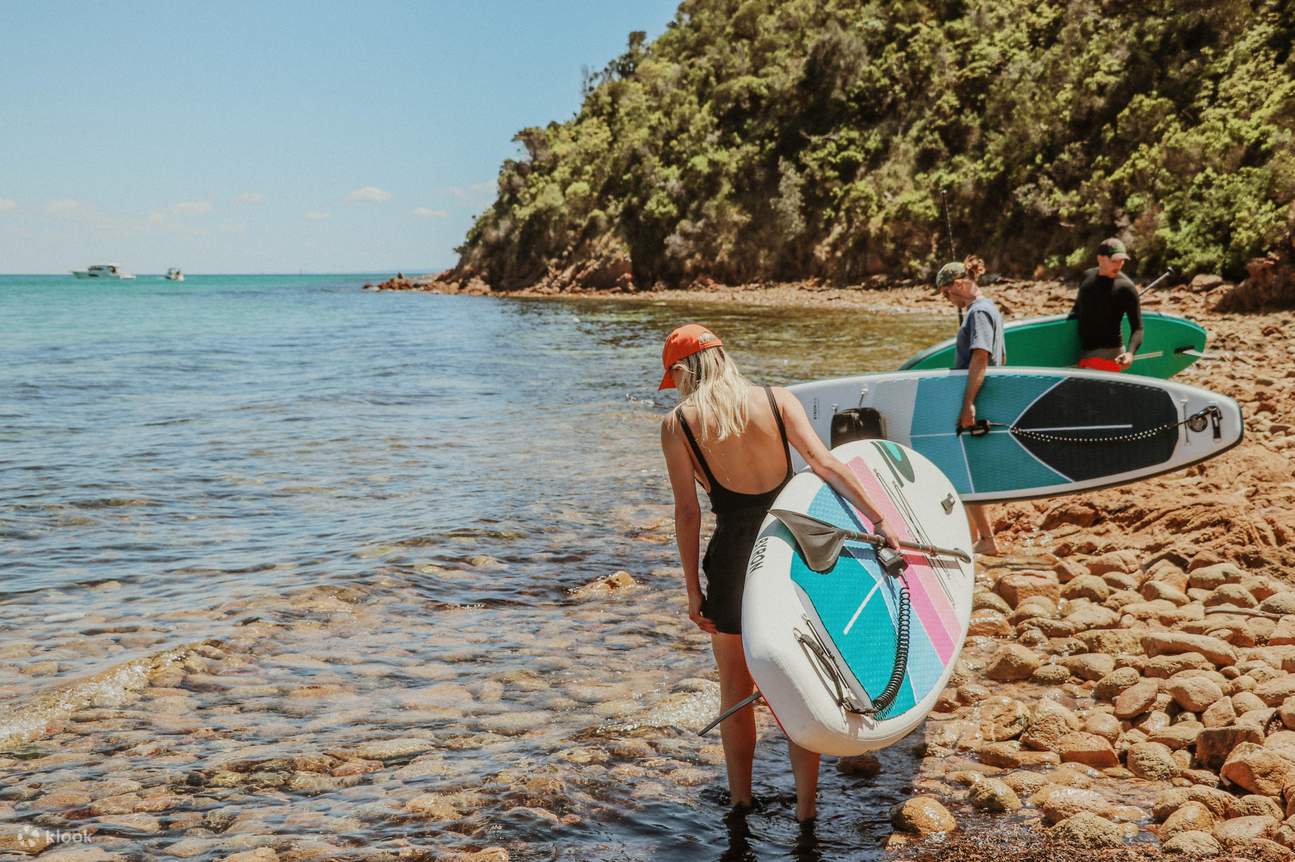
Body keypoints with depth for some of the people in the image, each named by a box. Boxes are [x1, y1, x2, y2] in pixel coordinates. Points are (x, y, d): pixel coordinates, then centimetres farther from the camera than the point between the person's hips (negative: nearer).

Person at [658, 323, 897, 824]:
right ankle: (805, 812, 17)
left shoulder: (677, 424, -3)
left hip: (732, 555, -1)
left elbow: (687, 511, -6)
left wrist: (693, 590, -2)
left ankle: (740, 800, 31)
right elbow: (823, 464, -10)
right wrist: (878, 520, -13)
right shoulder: (778, 401, 1)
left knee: (735, 688, 19)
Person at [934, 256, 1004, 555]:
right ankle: (973, 534, 25)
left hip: (973, 402, -10)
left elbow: (979, 359, -24)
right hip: (983, 404, 10)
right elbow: (1001, 357, 23)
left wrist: (968, 404, -26)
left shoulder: (979, 311, -15)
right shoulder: (989, 308, 16)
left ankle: (987, 540, -4)